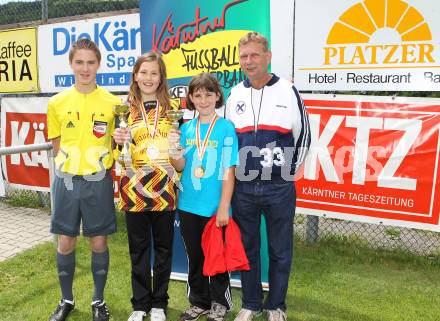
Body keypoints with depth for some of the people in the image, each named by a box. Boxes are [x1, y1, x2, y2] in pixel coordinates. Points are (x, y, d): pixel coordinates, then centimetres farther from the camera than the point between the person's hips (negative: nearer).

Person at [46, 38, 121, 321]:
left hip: (98, 181, -1)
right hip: (66, 181, 2)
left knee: (99, 243, 8)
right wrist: (70, 168, 1)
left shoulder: (113, 103, -4)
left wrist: (103, 167, -4)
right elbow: (57, 145, 10)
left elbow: (118, 143, 5)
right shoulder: (57, 102, 1)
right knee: (65, 243, 11)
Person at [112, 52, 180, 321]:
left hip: (164, 187, 0)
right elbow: (120, 151, 10)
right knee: (139, 248, 10)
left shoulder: (172, 107, 4)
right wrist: (120, 140, -11)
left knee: (163, 247, 9)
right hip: (134, 187, 0)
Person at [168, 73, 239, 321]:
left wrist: (224, 207, -13)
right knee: (194, 256, 16)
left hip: (215, 207, -4)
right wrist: (174, 148, -15)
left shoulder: (226, 128, -8)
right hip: (189, 206, 4)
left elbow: (229, 171, -10)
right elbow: (181, 167, 4)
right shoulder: (186, 128, 5)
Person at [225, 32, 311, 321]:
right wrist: (231, 173, 12)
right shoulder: (234, 95, 7)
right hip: (243, 188, 3)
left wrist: (290, 170, 5)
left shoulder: (288, 91, -1)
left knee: (280, 251, 9)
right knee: (247, 248, 12)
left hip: (280, 189, -2)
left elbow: (303, 136, 5)